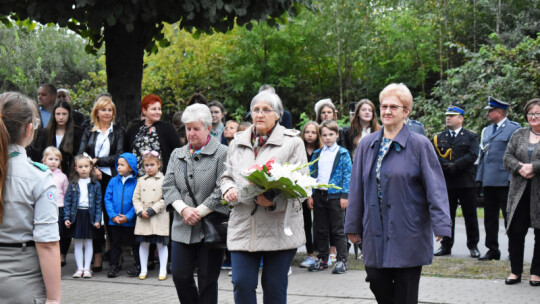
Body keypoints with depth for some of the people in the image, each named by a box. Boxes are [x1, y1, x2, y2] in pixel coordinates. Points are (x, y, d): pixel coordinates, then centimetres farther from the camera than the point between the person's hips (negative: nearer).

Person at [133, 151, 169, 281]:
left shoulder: (163, 180, -2)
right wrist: (140, 211, -7)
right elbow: (136, 198, 9)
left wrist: (151, 210, -14)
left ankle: (163, 270, 9)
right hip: (143, 218, 4)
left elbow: (165, 199, -8)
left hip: (159, 218, -4)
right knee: (143, 243, 8)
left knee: (161, 244, 1)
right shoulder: (141, 180, 11)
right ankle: (143, 270, 17)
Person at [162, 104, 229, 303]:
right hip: (183, 227, 5)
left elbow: (222, 190, -12)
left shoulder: (222, 154, -5)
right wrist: (183, 209, -10)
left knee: (207, 280, 2)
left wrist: (198, 212, -13)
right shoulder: (177, 155, 13)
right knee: (180, 275, 1)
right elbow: (168, 186, 7)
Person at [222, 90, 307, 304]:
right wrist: (228, 189, -1)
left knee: (275, 287, 4)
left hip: (279, 228, -3)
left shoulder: (292, 142, 2)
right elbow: (227, 176, 24)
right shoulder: (237, 143, 16)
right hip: (243, 227, 3)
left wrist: (275, 201, -21)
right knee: (241, 284, -5)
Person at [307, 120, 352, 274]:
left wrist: (344, 196, -11)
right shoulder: (317, 154, 11)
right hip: (319, 195, 4)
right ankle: (322, 259, 20)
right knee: (320, 230, 11)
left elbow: (347, 175, -4)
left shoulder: (343, 154, -1)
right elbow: (311, 174, 13)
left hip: (335, 196, -4)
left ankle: (342, 260, 5)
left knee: (338, 230, 0)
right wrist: (309, 195, 6)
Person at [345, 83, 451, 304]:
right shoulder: (367, 145, 9)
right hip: (376, 233, 4)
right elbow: (357, 187, 12)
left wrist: (441, 225, -18)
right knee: (378, 284, 5)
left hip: (407, 234, -4)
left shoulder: (419, 145, -5)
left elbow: (435, 187, -9)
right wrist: (353, 225, 11)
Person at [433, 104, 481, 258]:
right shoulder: (439, 138, 14)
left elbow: (472, 155, -7)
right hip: (446, 183, 2)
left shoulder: (471, 137, 7)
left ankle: (473, 246, 11)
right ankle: (446, 246, 13)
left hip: (466, 183, -2)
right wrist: (447, 167, -16)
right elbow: (436, 156, 2)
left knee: (470, 216, 2)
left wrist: (455, 166, -17)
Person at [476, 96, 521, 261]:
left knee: (510, 216, 0)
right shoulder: (486, 130, 17)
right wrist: (480, 177, 14)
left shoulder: (514, 128, -4)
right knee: (490, 217, 10)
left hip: (505, 181, -7)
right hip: (488, 181, 7)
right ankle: (492, 250, 17)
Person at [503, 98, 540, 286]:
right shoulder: (518, 135, 12)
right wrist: (520, 168, -13)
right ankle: (516, 271, 12)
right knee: (515, 232, 2)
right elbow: (508, 157, 5)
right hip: (519, 192, 3)